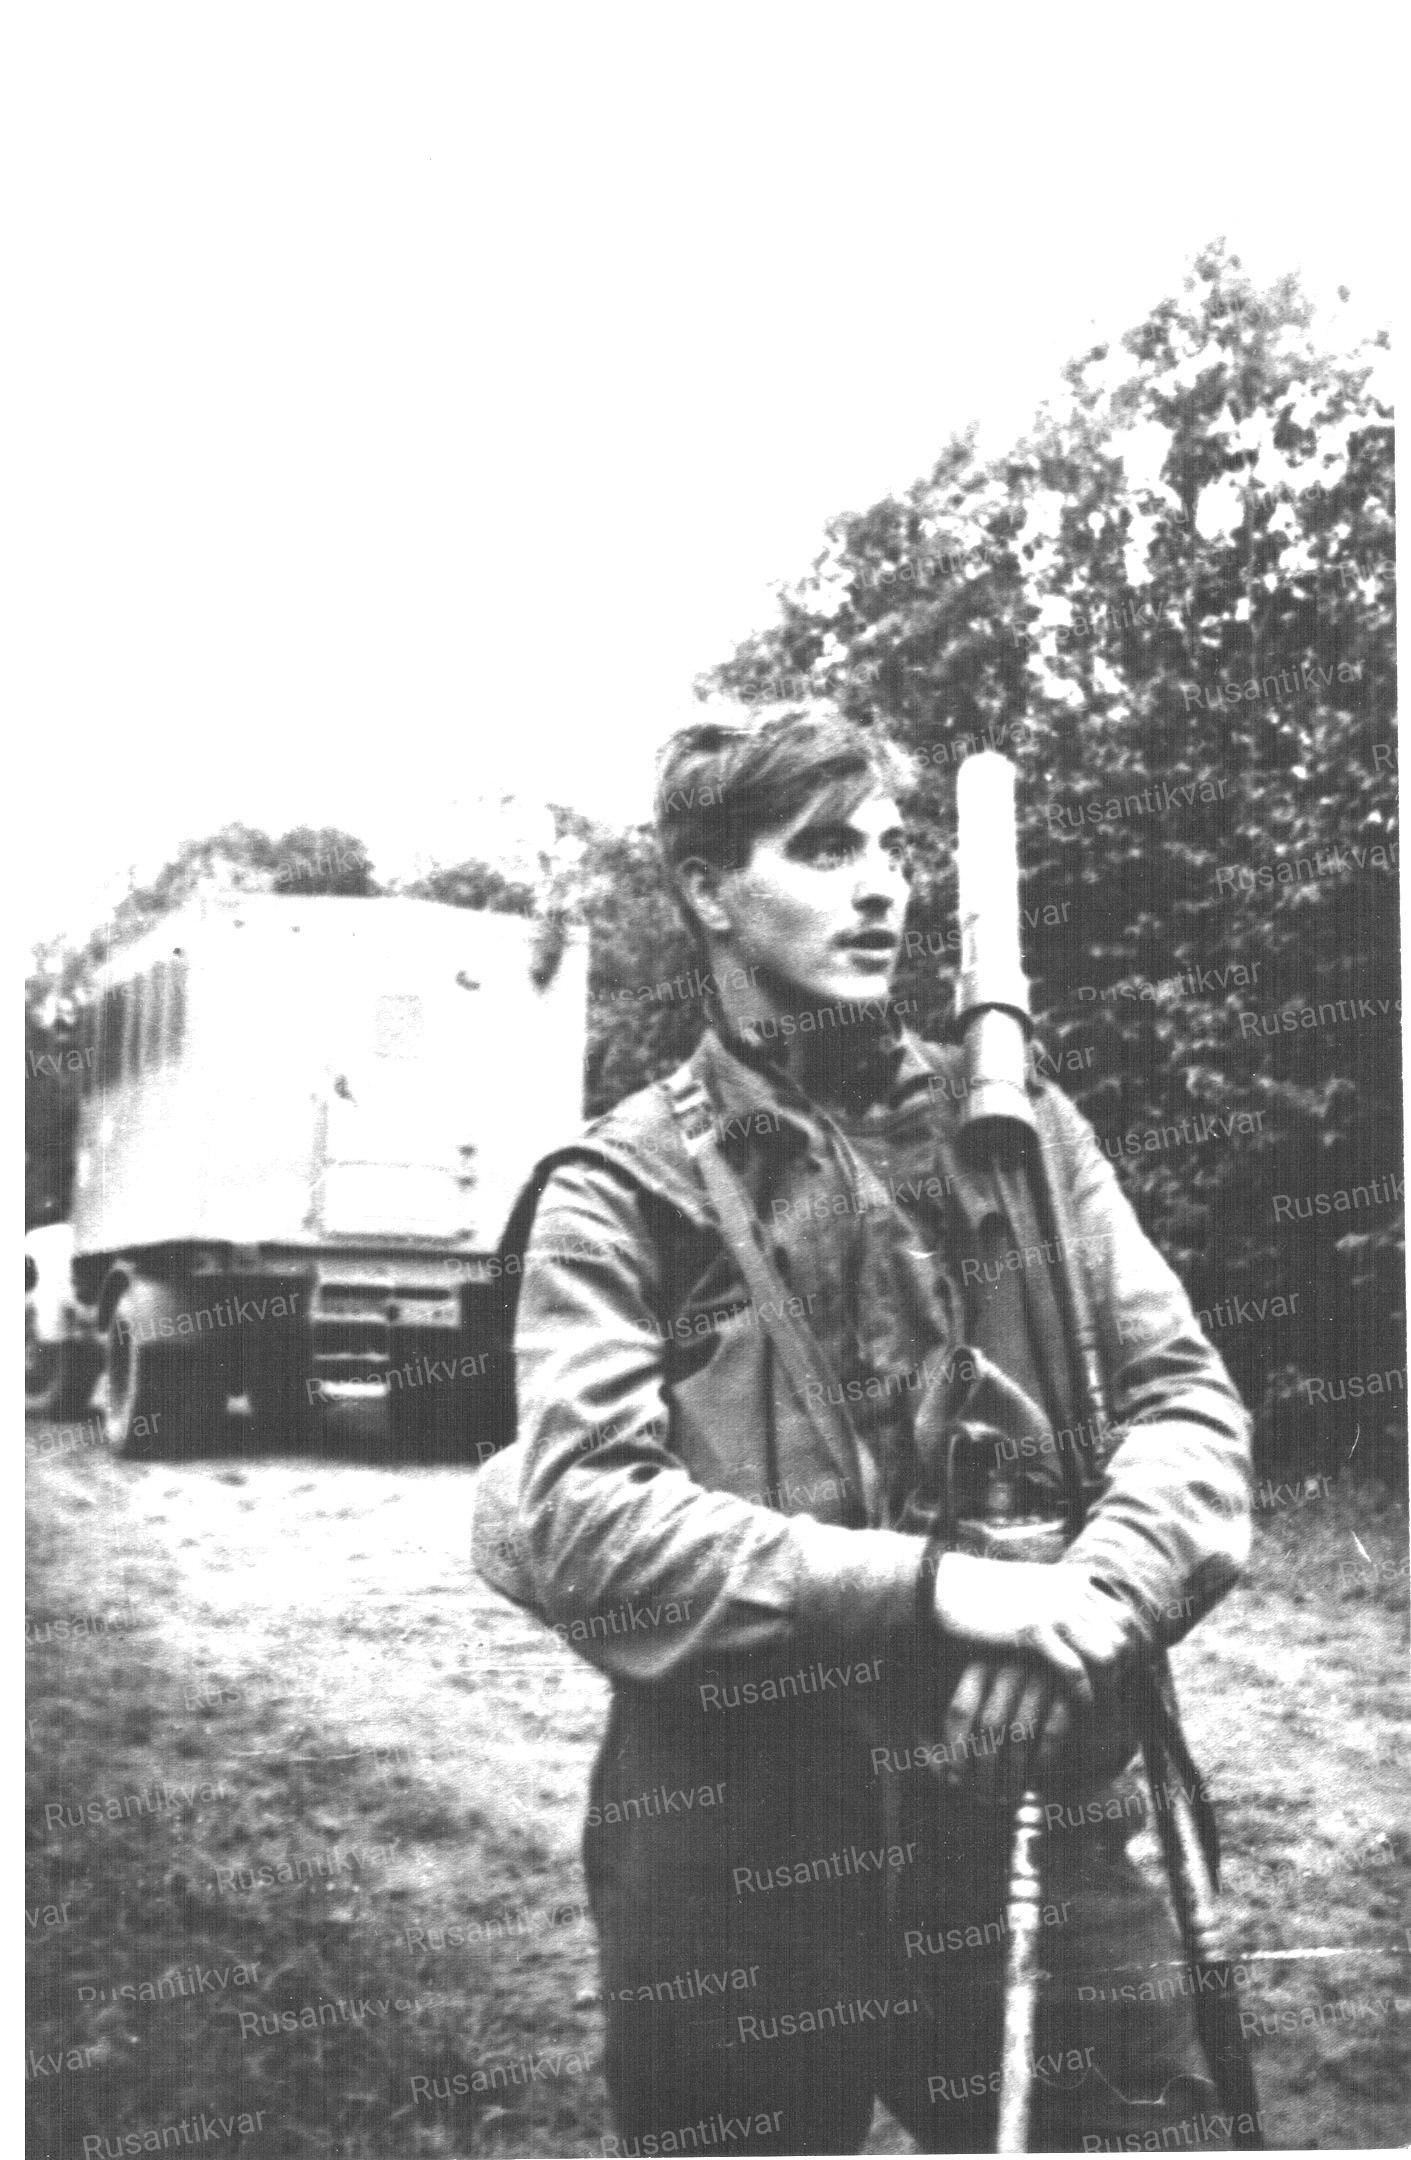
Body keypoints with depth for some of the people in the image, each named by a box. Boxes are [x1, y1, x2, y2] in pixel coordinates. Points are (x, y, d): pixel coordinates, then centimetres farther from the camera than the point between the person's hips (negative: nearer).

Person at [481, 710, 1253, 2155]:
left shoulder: (1016, 1126, 9)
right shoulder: (622, 1186, -1)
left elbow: (1186, 1397, 5)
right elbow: (585, 1528, -12)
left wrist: (1099, 1592, -15)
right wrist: (929, 1584, -19)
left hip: (1040, 1814, 3)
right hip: (738, 1860, -2)